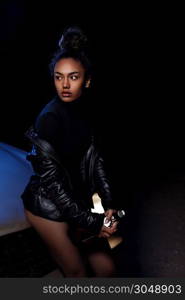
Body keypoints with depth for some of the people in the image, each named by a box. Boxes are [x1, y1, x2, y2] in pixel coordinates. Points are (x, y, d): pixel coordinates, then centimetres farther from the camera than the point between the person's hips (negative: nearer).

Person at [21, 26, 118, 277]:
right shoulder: (49, 118, -23)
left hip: (77, 198, 6)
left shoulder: (85, 108, -2)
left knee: (106, 268, 15)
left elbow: (95, 157, 4)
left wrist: (108, 203, 0)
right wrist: (89, 221, -18)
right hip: (48, 206, -6)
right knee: (78, 273, 9)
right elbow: (50, 179, -22)